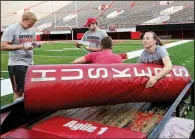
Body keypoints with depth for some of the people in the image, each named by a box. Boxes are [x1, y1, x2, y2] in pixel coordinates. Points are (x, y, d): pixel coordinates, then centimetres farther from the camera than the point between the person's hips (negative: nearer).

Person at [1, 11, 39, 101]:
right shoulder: (11, 29, -11)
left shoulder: (32, 29, 10)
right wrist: (22, 46, -22)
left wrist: (35, 44, -2)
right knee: (19, 91, 0)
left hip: (30, 64, 7)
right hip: (17, 64, -7)